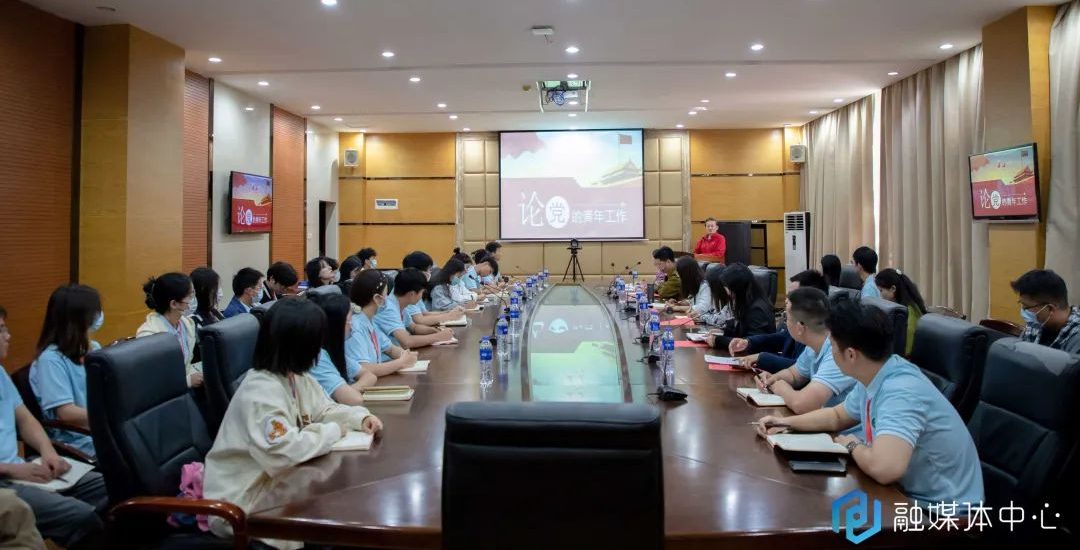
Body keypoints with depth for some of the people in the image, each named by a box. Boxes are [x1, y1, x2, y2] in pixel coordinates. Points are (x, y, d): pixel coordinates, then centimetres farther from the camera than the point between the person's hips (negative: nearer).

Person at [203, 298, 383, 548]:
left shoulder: (297, 377, 2)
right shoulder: (261, 392, -28)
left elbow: (325, 409, 12)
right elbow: (286, 451, -36)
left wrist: (361, 417, -8)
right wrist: (333, 431, -21)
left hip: (273, 480, 9)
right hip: (240, 500, -9)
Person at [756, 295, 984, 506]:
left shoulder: (901, 392, -31)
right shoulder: (873, 378, -1)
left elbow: (883, 468, -45)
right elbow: (838, 416, 19)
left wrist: (853, 445, -23)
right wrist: (787, 423, 6)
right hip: (907, 492, 8)